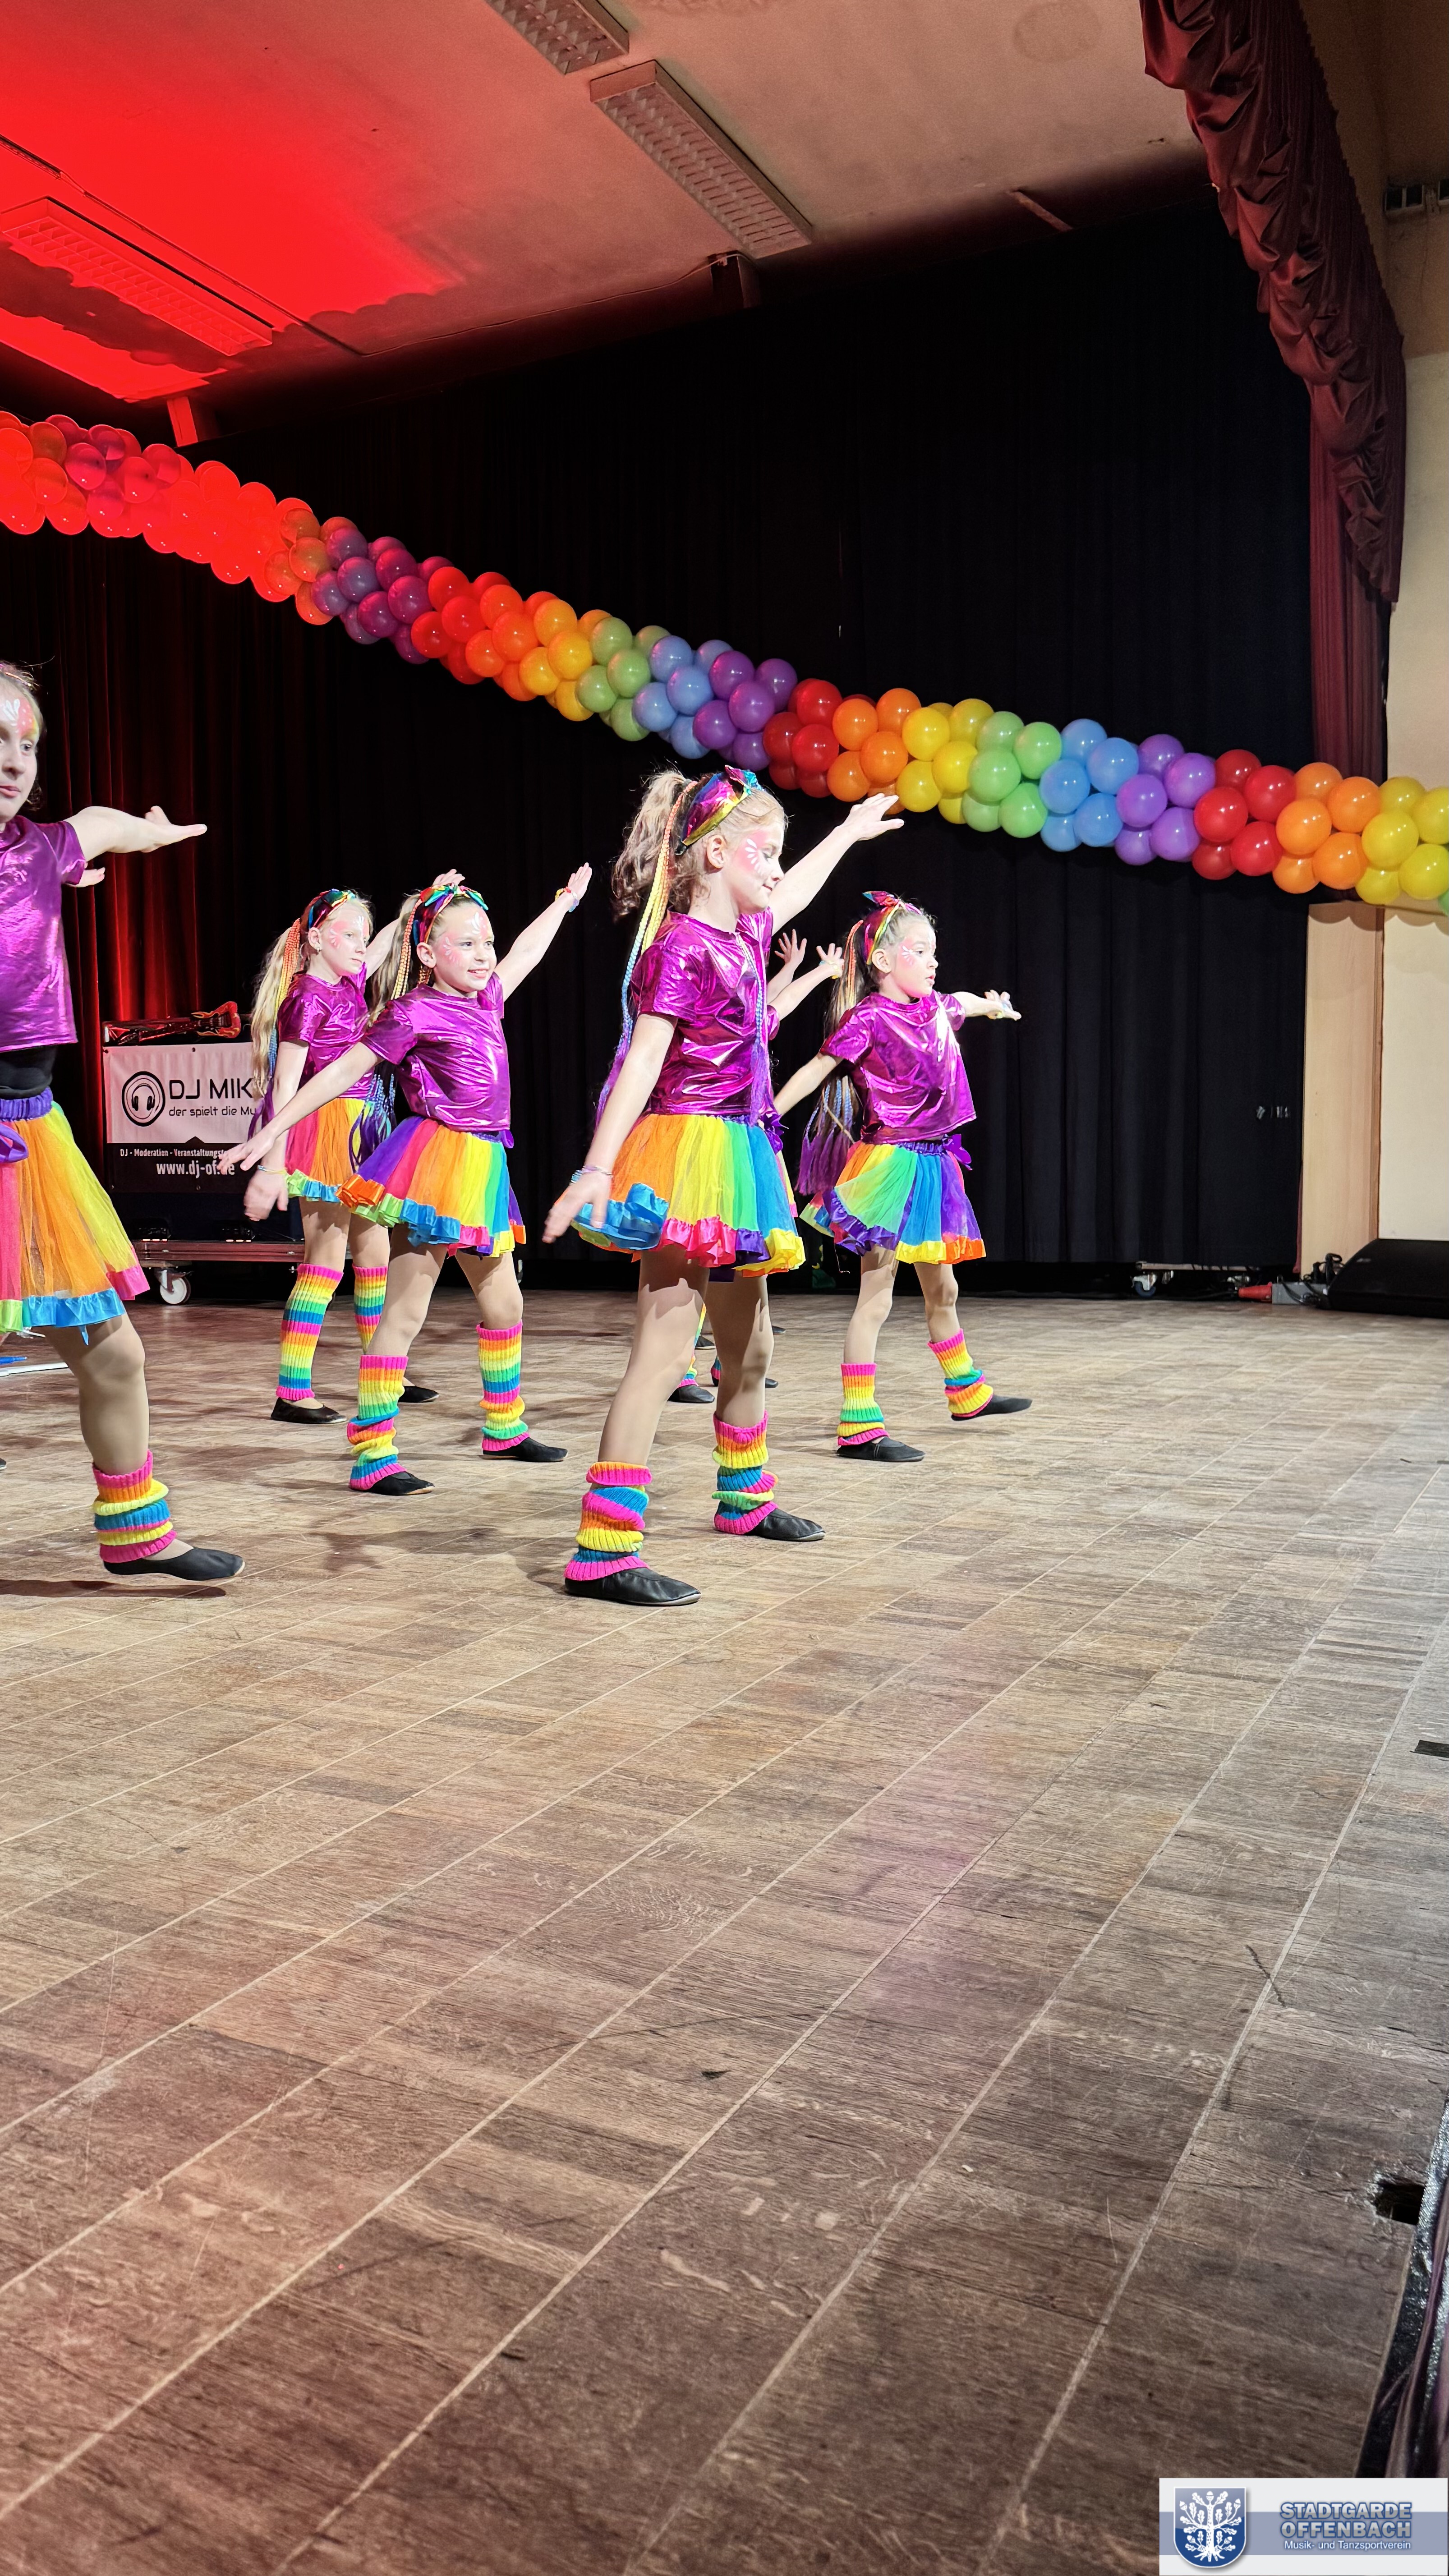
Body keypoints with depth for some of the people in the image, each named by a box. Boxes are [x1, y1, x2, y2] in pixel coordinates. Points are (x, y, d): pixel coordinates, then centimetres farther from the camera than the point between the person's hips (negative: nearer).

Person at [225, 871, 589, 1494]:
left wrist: (564, 902, 47)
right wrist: (274, 1129, -15)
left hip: (482, 1164, 8)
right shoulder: (414, 1013, -8)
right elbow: (344, 1071, -10)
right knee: (404, 1311, -8)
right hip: (435, 1160, -8)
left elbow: (524, 953, 33)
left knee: (503, 1302, 17)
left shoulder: (485, 999, 14)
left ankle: (503, 1429, 33)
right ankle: (373, 1456, -7)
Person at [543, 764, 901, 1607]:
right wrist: (598, 1169, -27)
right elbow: (640, 1063, -21)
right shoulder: (681, 948, -13)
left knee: (749, 1347, 20)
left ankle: (746, 1497, 39)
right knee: (663, 1351, -14)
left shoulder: (743, 935, 14)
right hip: (690, 1158, -10)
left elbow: (790, 897, 37)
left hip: (736, 1158, 10)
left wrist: (848, 833, 50)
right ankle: (601, 1549, -13)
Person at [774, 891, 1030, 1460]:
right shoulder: (868, 1017, -12)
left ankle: (966, 1392, 39)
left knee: (942, 1289, 22)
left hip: (932, 1163, 8)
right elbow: (816, 1070, -16)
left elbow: (965, 1003, 35)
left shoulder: (933, 1006, 11)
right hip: (888, 1163, -8)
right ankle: (858, 1426, -4)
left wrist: (993, 1004, 56)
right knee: (876, 1294, -7)